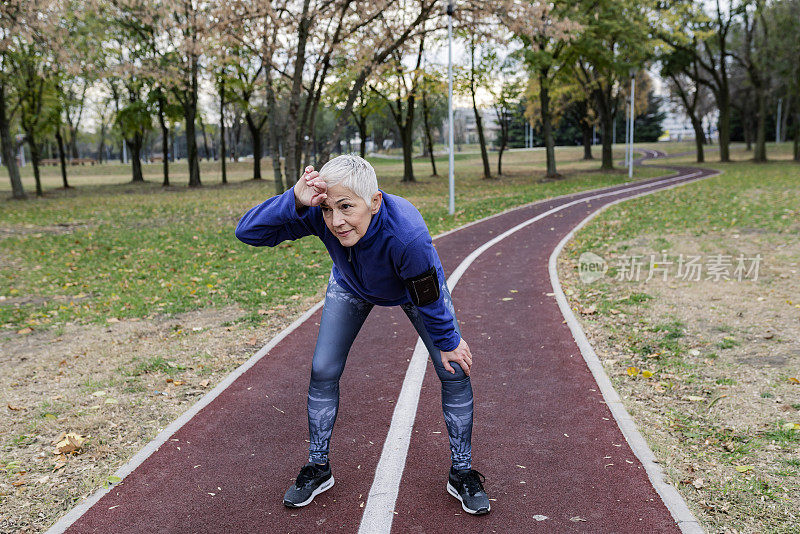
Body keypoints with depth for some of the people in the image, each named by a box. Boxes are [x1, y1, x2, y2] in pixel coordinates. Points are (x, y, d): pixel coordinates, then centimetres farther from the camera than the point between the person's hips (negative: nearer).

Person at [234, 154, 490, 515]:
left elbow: (428, 298, -30)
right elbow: (247, 232, -39)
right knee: (323, 372, -1)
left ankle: (461, 473, 15)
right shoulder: (317, 214, -38)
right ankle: (318, 468, 21)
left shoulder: (406, 234, -47)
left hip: (412, 287, -2)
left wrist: (448, 342, -14)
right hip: (351, 286, 3)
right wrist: (294, 201, -55)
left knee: (455, 370, -6)